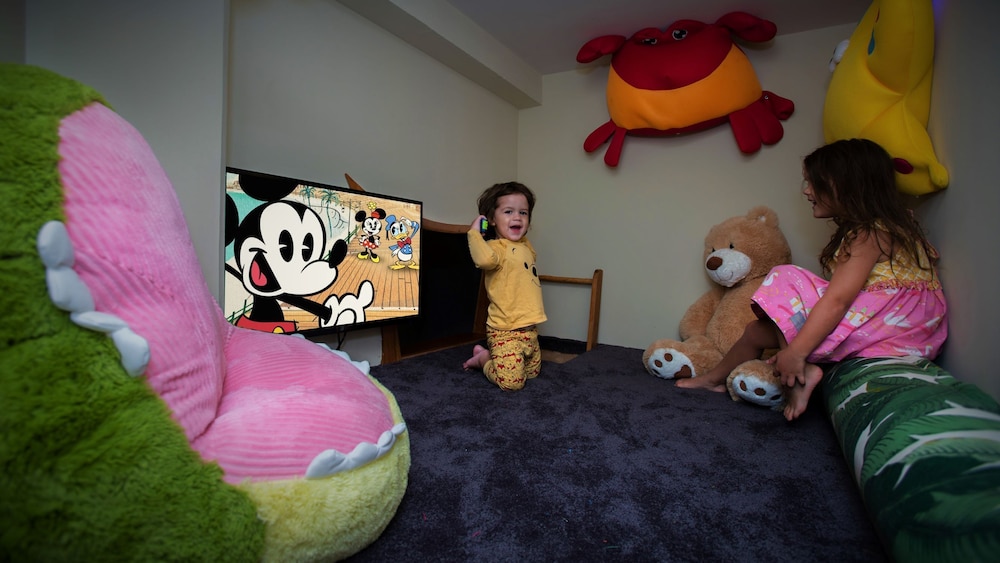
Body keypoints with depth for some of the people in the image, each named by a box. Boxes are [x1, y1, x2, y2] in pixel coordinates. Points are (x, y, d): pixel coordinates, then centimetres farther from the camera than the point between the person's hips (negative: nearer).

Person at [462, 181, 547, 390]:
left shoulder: (526, 245, 11)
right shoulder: (495, 247, -16)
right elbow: (484, 259, -41)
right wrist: (474, 232, -26)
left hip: (529, 330, 9)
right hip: (505, 331, -9)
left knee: (532, 372, 24)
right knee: (511, 381, -12)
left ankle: (487, 354, 33)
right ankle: (483, 360, 14)